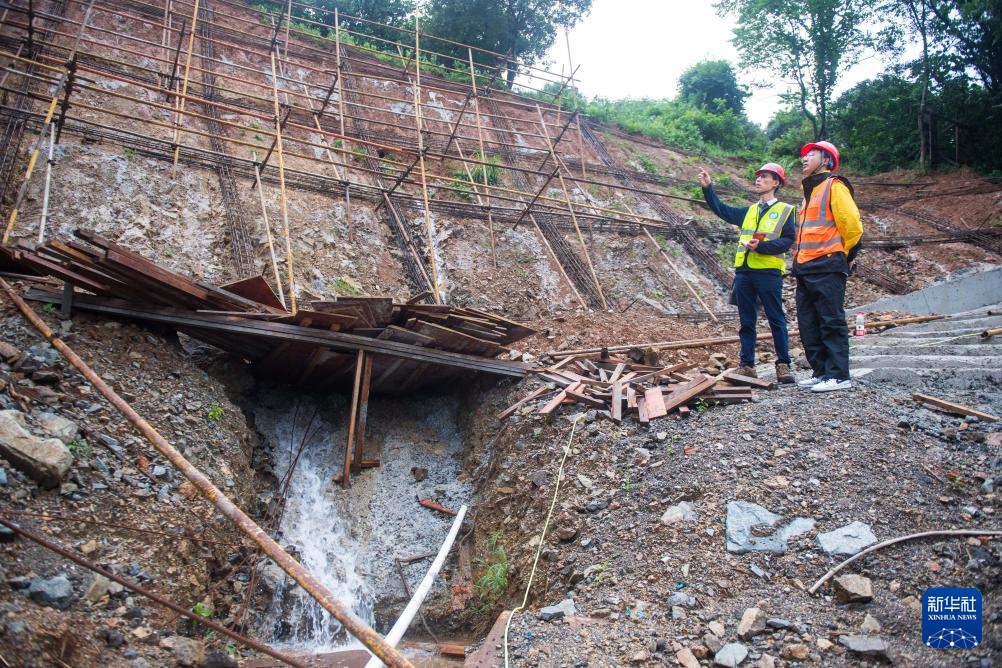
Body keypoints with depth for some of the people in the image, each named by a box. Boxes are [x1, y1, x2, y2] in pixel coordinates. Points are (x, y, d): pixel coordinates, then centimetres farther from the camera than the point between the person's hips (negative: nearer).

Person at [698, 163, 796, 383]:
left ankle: (783, 365, 4)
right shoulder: (749, 211, 22)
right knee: (746, 321, 6)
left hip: (768, 272, -5)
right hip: (743, 272, 6)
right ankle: (746, 365, 10)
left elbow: (788, 240, -8)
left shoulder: (785, 211, 4)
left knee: (776, 320, -1)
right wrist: (707, 188, 14)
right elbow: (721, 209, 22)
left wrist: (762, 246, -19)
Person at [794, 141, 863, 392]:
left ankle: (838, 376, -3)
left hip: (827, 268, -9)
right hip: (805, 268, 9)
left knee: (832, 322, -6)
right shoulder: (810, 190, 22)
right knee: (808, 324, 9)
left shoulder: (834, 185, -5)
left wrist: (842, 255, -1)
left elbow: (852, 224, -11)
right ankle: (820, 371, 17)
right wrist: (799, 258, 17)